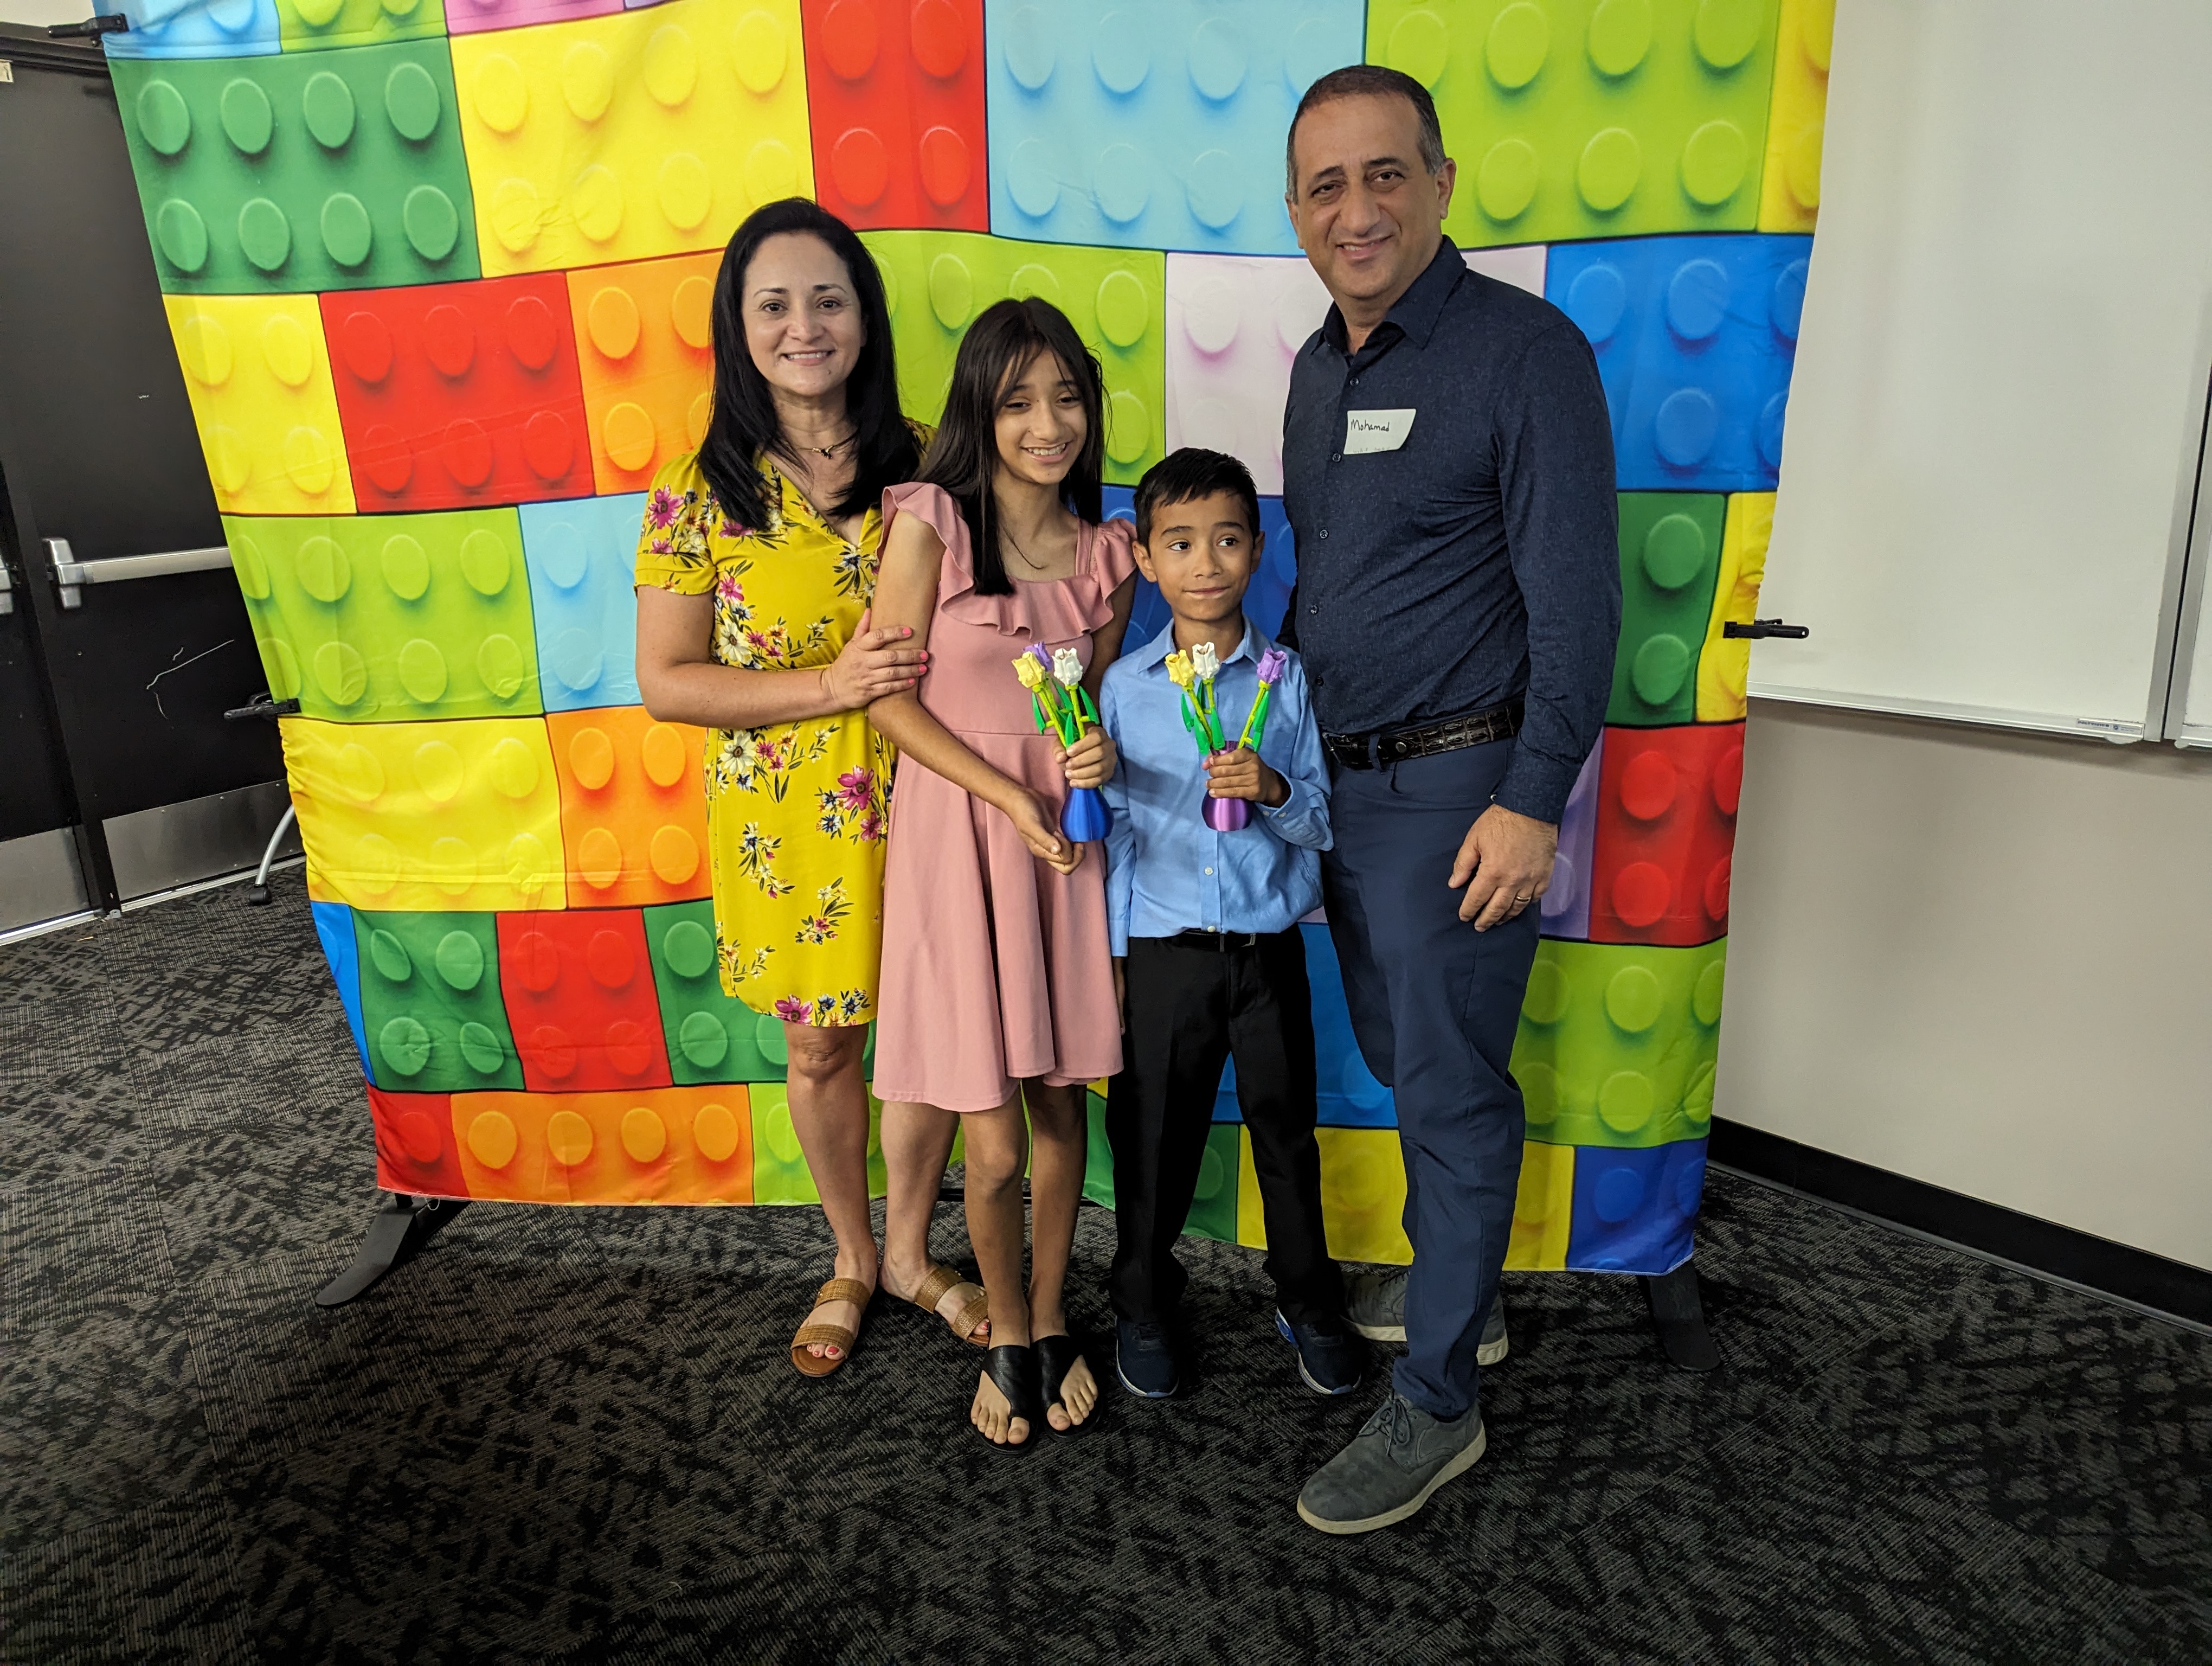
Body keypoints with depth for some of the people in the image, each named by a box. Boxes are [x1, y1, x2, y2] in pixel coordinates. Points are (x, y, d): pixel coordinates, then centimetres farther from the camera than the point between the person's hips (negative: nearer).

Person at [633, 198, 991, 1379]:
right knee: (819, 1047, 14)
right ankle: (852, 1260, 39)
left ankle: (913, 1253, 36)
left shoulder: (924, 465, -2)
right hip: (784, 818, -1)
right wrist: (828, 686, -20)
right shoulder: (703, 489, -7)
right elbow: (664, 681, -8)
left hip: (918, 799, 1)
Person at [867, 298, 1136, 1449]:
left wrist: (1100, 759, -9)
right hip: (956, 836, -3)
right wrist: (1010, 798, -14)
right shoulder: (931, 522, -7)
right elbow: (891, 700, -6)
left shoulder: (1106, 553, 6)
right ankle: (1006, 1336, 28)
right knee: (995, 1145, 0)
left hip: (1065, 840, 4)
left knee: (1061, 1108, 12)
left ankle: (1051, 1323, 35)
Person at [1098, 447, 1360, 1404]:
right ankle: (1142, 1307, 32)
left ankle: (1308, 1303, 34)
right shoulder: (1126, 686, -1)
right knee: (1153, 1136, 11)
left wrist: (1275, 790, -21)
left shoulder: (1290, 680, -2)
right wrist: (1110, 953, -2)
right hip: (1163, 954, 0)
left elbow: (1327, 822, -3)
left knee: (1286, 1128, 13)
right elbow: (1115, 826, 4)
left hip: (1269, 951, 0)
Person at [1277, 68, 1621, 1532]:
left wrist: (1534, 801, -19)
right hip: (1337, 779, 8)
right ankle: (1446, 1281, 38)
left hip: (1457, 789, -7)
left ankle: (1438, 1401, 15)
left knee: (1453, 1090, 1)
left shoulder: (1526, 351, -12)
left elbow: (1576, 600, -15)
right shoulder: (1319, 367, 12)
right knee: (1396, 1056, 18)